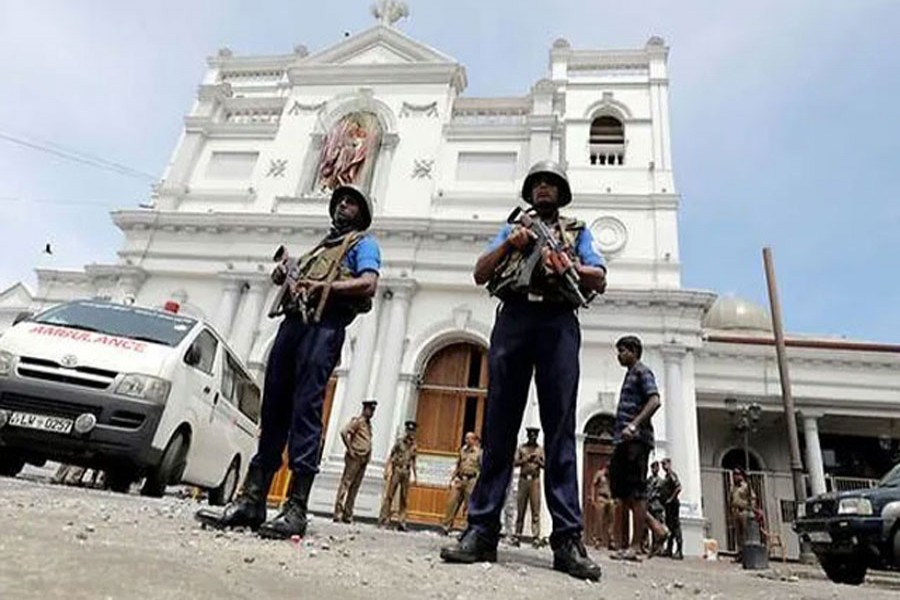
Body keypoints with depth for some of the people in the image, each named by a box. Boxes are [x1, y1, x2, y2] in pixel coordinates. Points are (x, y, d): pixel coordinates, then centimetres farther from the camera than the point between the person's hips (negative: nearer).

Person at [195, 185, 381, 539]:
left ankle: (296, 509, -17)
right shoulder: (321, 245, 35)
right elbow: (298, 279, 32)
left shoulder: (363, 243, 12)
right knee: (273, 410, 1)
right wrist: (285, 275, 9)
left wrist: (323, 287, -14)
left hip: (323, 326, -7)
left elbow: (368, 285, -6)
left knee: (305, 411, -16)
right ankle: (251, 500, 2)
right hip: (292, 321, 7)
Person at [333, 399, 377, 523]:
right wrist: (350, 449, -15)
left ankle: (347, 515, 11)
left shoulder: (368, 424, 18)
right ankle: (338, 514, -4)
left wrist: (368, 454, 13)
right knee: (345, 484, -6)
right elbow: (344, 432, -18)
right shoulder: (357, 421, -6)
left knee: (354, 487, 8)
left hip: (364, 459, 8)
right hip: (355, 457, -8)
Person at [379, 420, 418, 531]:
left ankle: (401, 522, 9)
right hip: (396, 470, -4)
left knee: (404, 499, 4)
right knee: (389, 496, -2)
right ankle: (383, 520, 3)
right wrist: (386, 470, -9)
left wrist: (414, 476, 14)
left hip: (406, 473, 4)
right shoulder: (400, 442, -1)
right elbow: (391, 456, -1)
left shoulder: (414, 445, 9)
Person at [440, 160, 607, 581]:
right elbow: (480, 274, 16)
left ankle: (568, 539, -9)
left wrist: (566, 265, -7)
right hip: (513, 318, 1)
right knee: (499, 424, -5)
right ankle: (482, 530, -6)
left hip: (558, 322, -1)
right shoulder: (513, 228, 28)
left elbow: (599, 281, 12)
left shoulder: (577, 231, 25)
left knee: (560, 428, -7)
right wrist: (509, 244, 0)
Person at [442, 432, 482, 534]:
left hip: (471, 481, -5)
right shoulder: (463, 450, 14)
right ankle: (446, 526, 7)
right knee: (452, 502, 1)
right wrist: (452, 478, 16)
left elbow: (482, 469, -4)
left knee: (469, 505, -2)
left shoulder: (479, 452, -1)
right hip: (459, 479, 5)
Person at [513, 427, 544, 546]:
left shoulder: (540, 449, 12)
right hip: (523, 479, 1)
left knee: (535, 509, -6)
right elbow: (515, 463, 4)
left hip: (535, 480, 0)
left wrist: (538, 461, -13)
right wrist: (526, 459, -10)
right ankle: (517, 535, 7)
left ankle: (536, 537, -6)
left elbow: (544, 465, 6)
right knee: (520, 509, 1)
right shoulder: (521, 447, 12)